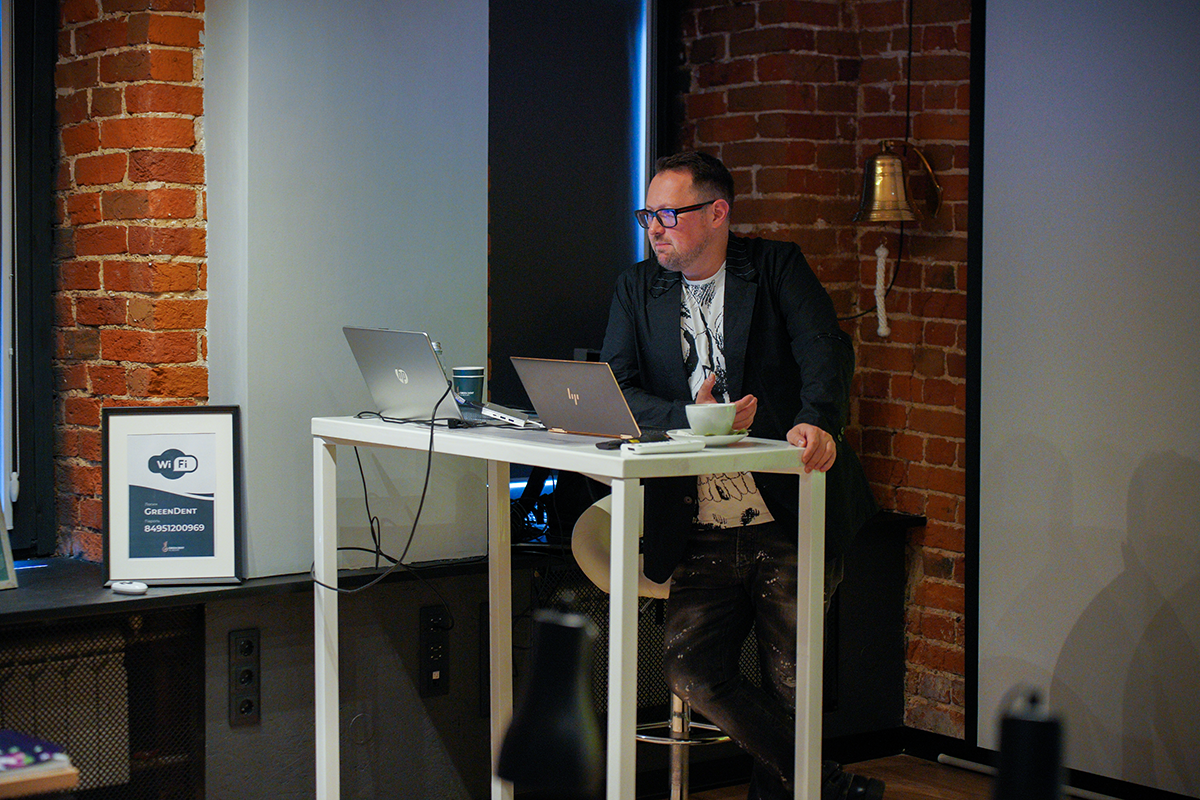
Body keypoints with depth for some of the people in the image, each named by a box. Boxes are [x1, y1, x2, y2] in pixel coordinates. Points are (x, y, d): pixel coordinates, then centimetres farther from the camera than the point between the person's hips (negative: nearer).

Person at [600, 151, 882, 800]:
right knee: (691, 671, -12)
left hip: (789, 527, -3)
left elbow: (825, 351, -13)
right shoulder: (636, 289, 11)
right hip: (700, 537, 3)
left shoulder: (778, 268, 3)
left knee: (793, 686, -3)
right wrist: (690, 418, -19)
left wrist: (817, 421, -35)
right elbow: (615, 390, 0)